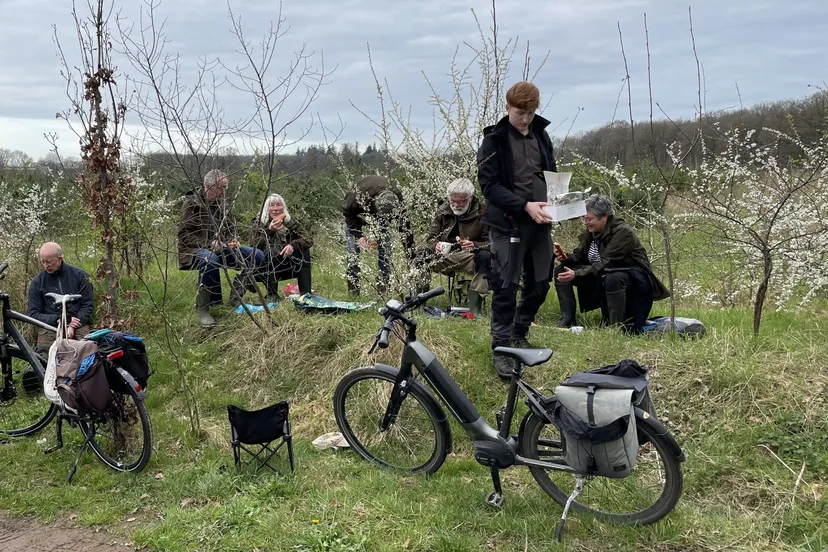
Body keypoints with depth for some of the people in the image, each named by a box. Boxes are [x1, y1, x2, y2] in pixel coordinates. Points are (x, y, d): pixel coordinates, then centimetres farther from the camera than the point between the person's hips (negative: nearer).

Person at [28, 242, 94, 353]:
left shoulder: (79, 275, 5)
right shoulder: (37, 282, 7)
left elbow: (88, 305, 5)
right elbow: (34, 314, 6)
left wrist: (73, 326, -11)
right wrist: (60, 320, -9)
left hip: (77, 323, 0)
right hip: (49, 325, 1)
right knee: (42, 357, -27)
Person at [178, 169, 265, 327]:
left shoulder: (221, 203, 13)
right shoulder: (192, 203, -6)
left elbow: (230, 229, 21)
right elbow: (184, 234, -11)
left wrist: (233, 241, -3)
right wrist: (209, 244, -23)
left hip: (220, 248, 7)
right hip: (195, 250, -6)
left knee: (257, 255, -10)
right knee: (210, 258, -43)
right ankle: (202, 309, -30)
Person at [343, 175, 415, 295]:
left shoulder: (397, 201, -36)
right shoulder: (359, 196, -44)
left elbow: (405, 228, -29)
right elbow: (347, 212, -23)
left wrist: (411, 257, -31)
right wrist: (358, 236, -32)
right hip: (356, 214, -2)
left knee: (385, 250, -9)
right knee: (353, 251, -11)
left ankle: (383, 289, 0)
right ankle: (353, 290, -3)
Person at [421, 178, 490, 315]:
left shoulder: (482, 213, -5)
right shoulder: (443, 211, 7)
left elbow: (491, 243, -9)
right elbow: (430, 238, 9)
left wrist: (475, 246, -31)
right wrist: (436, 245, -16)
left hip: (472, 255, -2)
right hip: (445, 256, 3)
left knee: (485, 257, -36)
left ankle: (474, 306, -34)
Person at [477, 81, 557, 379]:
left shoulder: (541, 135, 10)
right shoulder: (494, 141, -7)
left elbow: (552, 173, 19)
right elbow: (489, 185, -13)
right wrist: (525, 206, -22)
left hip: (539, 222, 6)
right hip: (508, 224, -6)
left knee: (540, 284, 11)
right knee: (506, 287, -4)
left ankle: (518, 334, 32)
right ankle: (500, 349, 8)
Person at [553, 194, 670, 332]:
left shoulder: (622, 232, -23)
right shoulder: (592, 232, -1)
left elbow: (606, 263, -30)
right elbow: (580, 255, 6)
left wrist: (576, 274, -36)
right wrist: (566, 257, -18)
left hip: (634, 278, -8)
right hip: (602, 278, 8)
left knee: (612, 279, -43)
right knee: (561, 271, -4)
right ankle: (568, 320, -4)